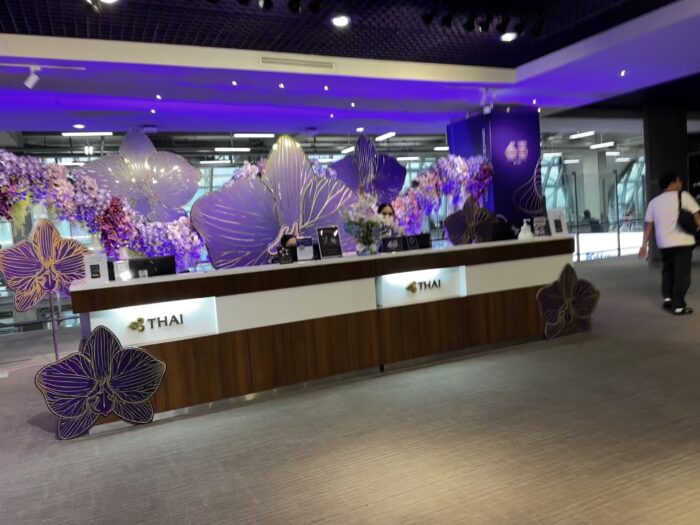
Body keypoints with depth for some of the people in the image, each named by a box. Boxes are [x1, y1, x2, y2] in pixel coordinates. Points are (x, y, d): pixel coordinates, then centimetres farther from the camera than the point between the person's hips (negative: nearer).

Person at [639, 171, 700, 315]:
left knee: (668, 271, 22)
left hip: (664, 243, 5)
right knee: (681, 274, 0)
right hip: (683, 242, -5)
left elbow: (648, 225, 7)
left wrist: (644, 245, 9)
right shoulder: (683, 196, -2)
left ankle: (668, 298, 19)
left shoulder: (654, 202, 10)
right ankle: (678, 306, 0)